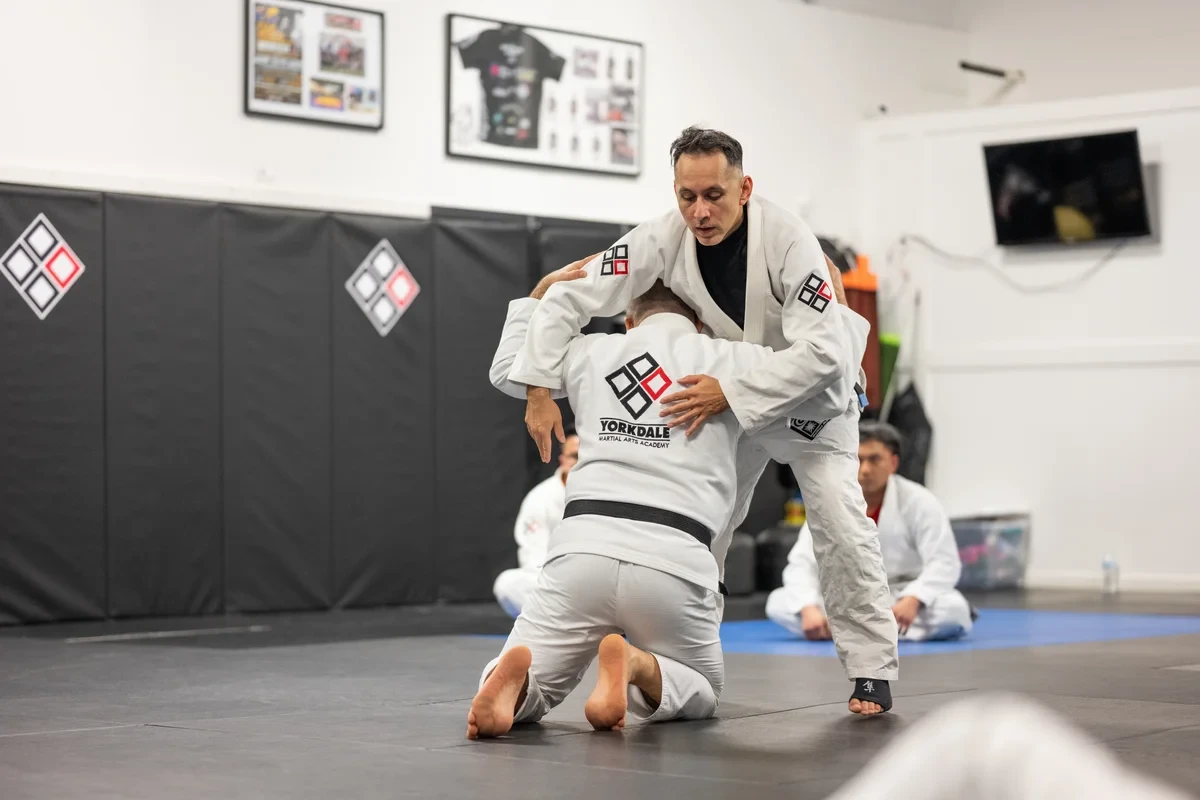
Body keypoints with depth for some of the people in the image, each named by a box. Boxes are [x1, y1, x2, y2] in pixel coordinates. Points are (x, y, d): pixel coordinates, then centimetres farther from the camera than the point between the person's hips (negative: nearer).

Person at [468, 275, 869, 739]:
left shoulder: (592, 352, 18)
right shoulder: (728, 360, 11)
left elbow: (507, 369, 36)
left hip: (584, 544, 2)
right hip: (673, 561, -1)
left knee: (522, 695, 15)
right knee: (701, 693, 24)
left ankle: (515, 676, -25)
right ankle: (635, 663, -12)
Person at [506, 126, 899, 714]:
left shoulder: (787, 240, -34)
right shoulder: (664, 240, -25)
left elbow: (822, 353, -40)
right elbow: (568, 300, -21)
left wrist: (730, 393, -47)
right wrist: (540, 392, -29)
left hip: (811, 396, -3)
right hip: (722, 397, 4)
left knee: (841, 527, -13)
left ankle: (872, 671, 0)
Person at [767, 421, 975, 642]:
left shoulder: (918, 501, -14)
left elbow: (943, 563, -17)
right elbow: (802, 563, -12)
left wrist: (912, 601, -36)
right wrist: (809, 609, -32)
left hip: (901, 601, -2)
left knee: (953, 610, -34)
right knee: (778, 603, -20)